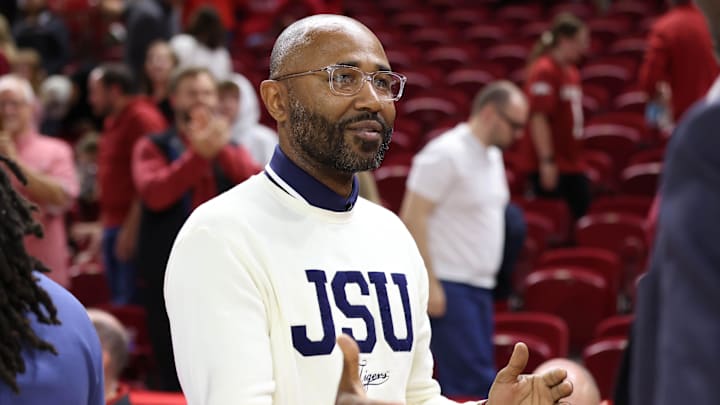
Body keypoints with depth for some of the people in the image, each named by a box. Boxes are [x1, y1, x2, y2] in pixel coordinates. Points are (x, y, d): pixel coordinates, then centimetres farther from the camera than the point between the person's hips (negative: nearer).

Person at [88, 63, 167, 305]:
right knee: (118, 299, 10)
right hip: (113, 227, 10)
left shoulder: (142, 119, -10)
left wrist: (130, 228, -20)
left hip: (131, 228, -10)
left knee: (129, 304, -12)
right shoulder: (113, 122, 20)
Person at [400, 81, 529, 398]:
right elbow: (413, 218, -16)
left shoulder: (492, 155, 15)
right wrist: (429, 283, -19)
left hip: (480, 287, 9)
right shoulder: (446, 154, -12)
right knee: (475, 383, -14)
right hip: (448, 286, -9)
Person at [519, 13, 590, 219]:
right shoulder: (544, 71, -14)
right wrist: (547, 161, -21)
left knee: (583, 214, 7)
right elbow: (539, 118, -19)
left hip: (570, 163, 9)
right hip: (551, 166, -9)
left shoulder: (570, 71, 14)